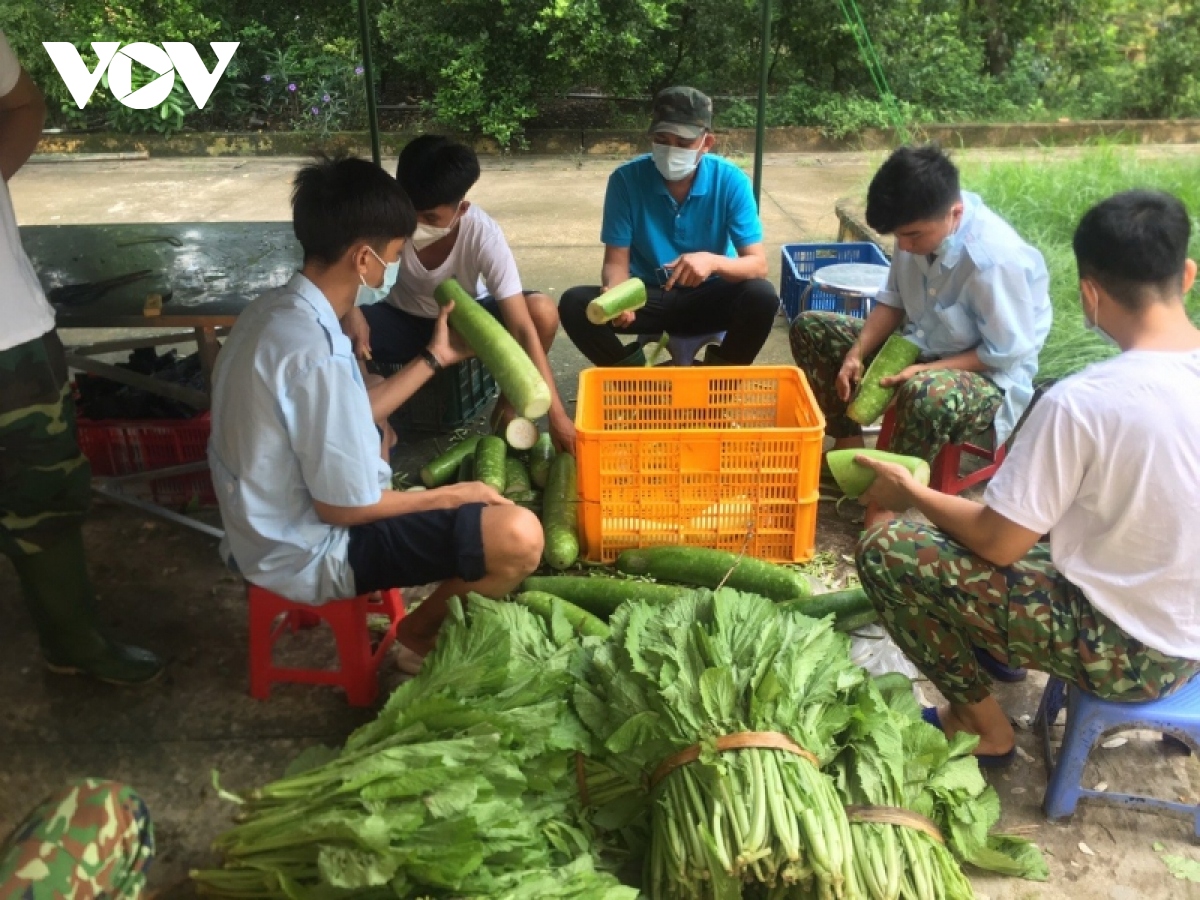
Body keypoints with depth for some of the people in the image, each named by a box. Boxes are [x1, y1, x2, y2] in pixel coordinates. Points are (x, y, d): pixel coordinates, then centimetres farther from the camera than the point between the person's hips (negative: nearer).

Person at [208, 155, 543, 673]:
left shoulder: (273, 310, 1)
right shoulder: (317, 354, -29)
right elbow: (346, 508, -23)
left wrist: (433, 358, 13)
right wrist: (454, 496, -10)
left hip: (266, 525, 10)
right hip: (307, 551, -10)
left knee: (378, 435, 36)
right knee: (517, 535, -20)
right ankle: (420, 637, 8)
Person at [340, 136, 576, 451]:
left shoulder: (484, 235, -33)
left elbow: (522, 327, -35)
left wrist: (556, 414, -40)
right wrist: (351, 311, -38)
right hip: (406, 321, 1)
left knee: (542, 311, -31)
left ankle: (509, 402, -2)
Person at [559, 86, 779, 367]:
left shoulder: (731, 181, -13)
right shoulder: (626, 179, -12)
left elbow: (758, 265, -17)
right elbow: (616, 262, -11)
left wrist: (713, 261, -39)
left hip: (708, 296, 0)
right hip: (647, 296, 0)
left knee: (762, 297, -30)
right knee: (574, 304, -24)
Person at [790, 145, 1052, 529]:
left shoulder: (996, 258, -29)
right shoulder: (922, 225, -9)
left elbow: (1005, 354, -22)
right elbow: (893, 300, 3)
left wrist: (924, 370, -26)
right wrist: (856, 354, -11)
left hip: (989, 377, -8)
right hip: (916, 345, 8)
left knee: (926, 393, -44)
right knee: (809, 328, 2)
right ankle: (848, 442, 5)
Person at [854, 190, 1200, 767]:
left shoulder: (1082, 401, -28)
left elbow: (998, 545, -19)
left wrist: (911, 493, -2)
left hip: (1127, 650, -7)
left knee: (885, 551, -5)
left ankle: (984, 728, 11)